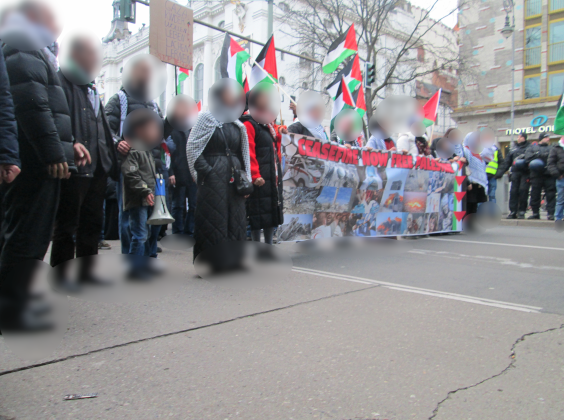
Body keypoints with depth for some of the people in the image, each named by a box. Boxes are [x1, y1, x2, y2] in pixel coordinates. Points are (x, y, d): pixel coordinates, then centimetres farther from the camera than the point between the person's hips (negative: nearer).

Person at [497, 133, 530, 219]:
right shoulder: (513, 149, 21)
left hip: (525, 173, -3)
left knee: (523, 191, -7)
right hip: (515, 172, 3)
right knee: (513, 192, -2)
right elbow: (506, 161, 19)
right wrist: (500, 172, 12)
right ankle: (512, 212, 1)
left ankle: (521, 211, 1)